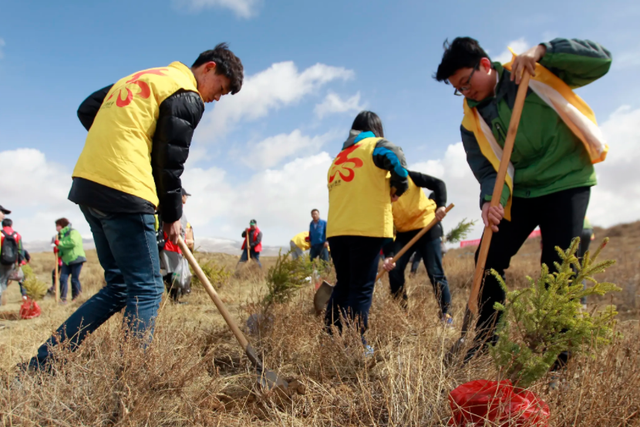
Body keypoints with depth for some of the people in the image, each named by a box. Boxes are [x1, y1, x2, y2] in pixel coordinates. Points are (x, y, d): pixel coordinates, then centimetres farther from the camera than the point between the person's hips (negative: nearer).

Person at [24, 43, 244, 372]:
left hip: (87, 184, 9)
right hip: (124, 194, -9)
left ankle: (40, 365, 15)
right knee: (146, 290, -1)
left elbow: (86, 111, 23)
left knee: (119, 287, 14)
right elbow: (170, 162, -6)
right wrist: (172, 216, 4)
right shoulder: (187, 97, -3)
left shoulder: (140, 78, 24)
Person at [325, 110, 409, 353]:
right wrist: (398, 188, 3)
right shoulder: (375, 144, 6)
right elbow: (395, 158, -13)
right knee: (362, 289, -2)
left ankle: (331, 338, 16)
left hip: (335, 230, 6)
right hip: (366, 227, -6)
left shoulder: (338, 157, 26)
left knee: (343, 285, 15)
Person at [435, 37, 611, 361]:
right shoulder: (472, 122, 0)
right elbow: (488, 169, -6)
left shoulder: (535, 73, -6)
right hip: (520, 191, 4)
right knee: (489, 259, 1)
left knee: (559, 268, -11)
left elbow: (600, 60, -12)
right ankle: (485, 341, 19)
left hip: (567, 182, -4)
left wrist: (541, 51, -23)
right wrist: (491, 200, -28)